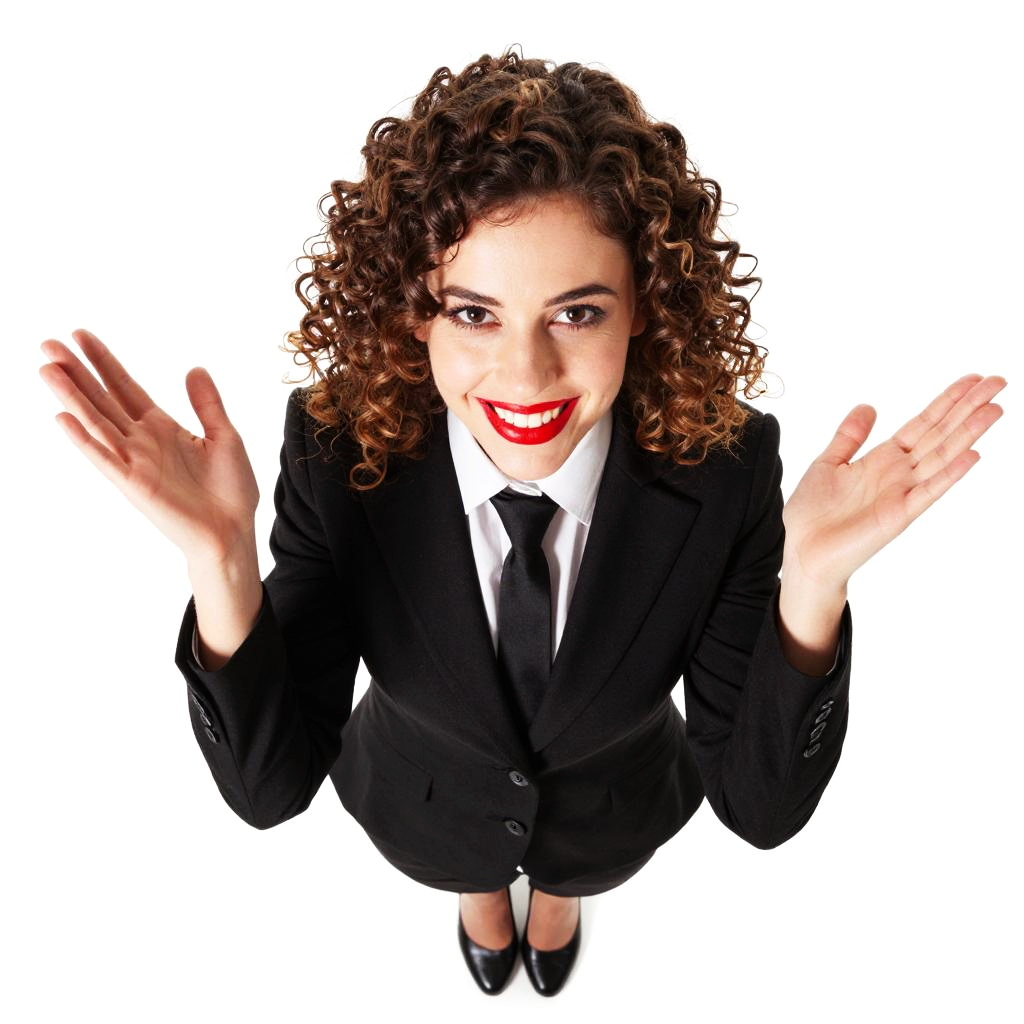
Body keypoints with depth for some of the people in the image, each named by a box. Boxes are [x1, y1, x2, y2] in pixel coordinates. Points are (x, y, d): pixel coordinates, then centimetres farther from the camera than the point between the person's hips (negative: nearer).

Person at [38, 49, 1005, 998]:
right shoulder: (341, 451, -33)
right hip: (427, 815, 0)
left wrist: (814, 583, -45)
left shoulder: (724, 460, -34)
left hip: (612, 817, 1)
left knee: (571, 877, 37)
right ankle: (481, 902, 75)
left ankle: (556, 904, 76)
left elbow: (762, 806, -27)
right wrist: (220, 565, -47)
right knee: (465, 875, 36)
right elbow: (270, 785, -29)